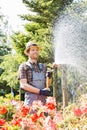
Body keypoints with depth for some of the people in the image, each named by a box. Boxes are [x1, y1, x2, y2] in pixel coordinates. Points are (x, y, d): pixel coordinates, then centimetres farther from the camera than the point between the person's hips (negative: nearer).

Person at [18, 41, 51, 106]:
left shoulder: (43, 66, 19)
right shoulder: (24, 66, 5)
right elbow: (23, 85, -5)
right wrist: (40, 91, -13)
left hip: (43, 99, 4)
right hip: (31, 99, -4)